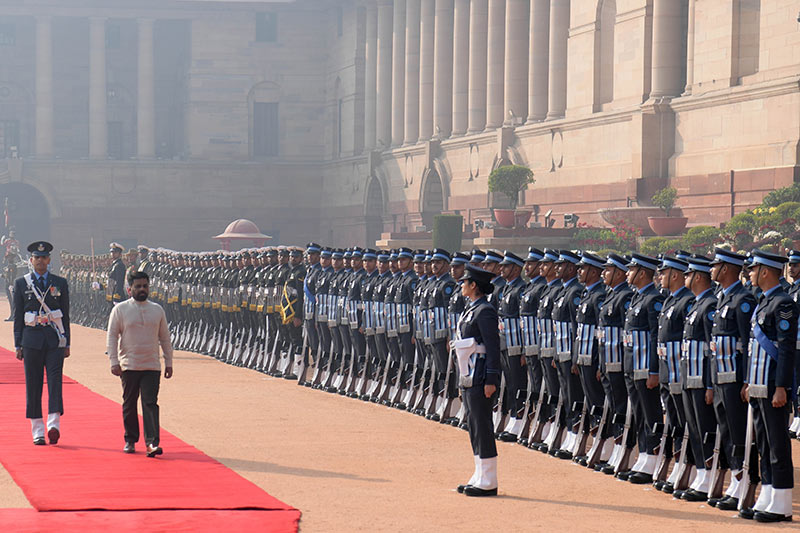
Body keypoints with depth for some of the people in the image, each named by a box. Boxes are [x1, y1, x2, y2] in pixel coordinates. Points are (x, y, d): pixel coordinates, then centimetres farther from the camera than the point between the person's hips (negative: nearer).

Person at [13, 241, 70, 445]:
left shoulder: (60, 283, 8)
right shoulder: (21, 283, 6)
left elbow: (65, 315, 10)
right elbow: (18, 316, 6)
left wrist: (66, 344, 6)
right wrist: (18, 345, 2)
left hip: (54, 340, 0)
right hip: (32, 339, 0)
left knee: (55, 381, -11)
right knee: (33, 386, 1)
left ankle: (54, 425, -18)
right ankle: (38, 432, 6)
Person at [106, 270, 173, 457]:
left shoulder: (157, 310, 9)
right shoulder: (120, 309, 1)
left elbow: (164, 337, 15)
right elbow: (112, 336, 0)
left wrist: (168, 363, 12)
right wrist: (114, 362, -8)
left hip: (152, 366, 1)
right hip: (129, 366, -1)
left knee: (150, 403, -9)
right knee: (129, 404, 6)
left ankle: (152, 442, -14)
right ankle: (130, 440, 20)